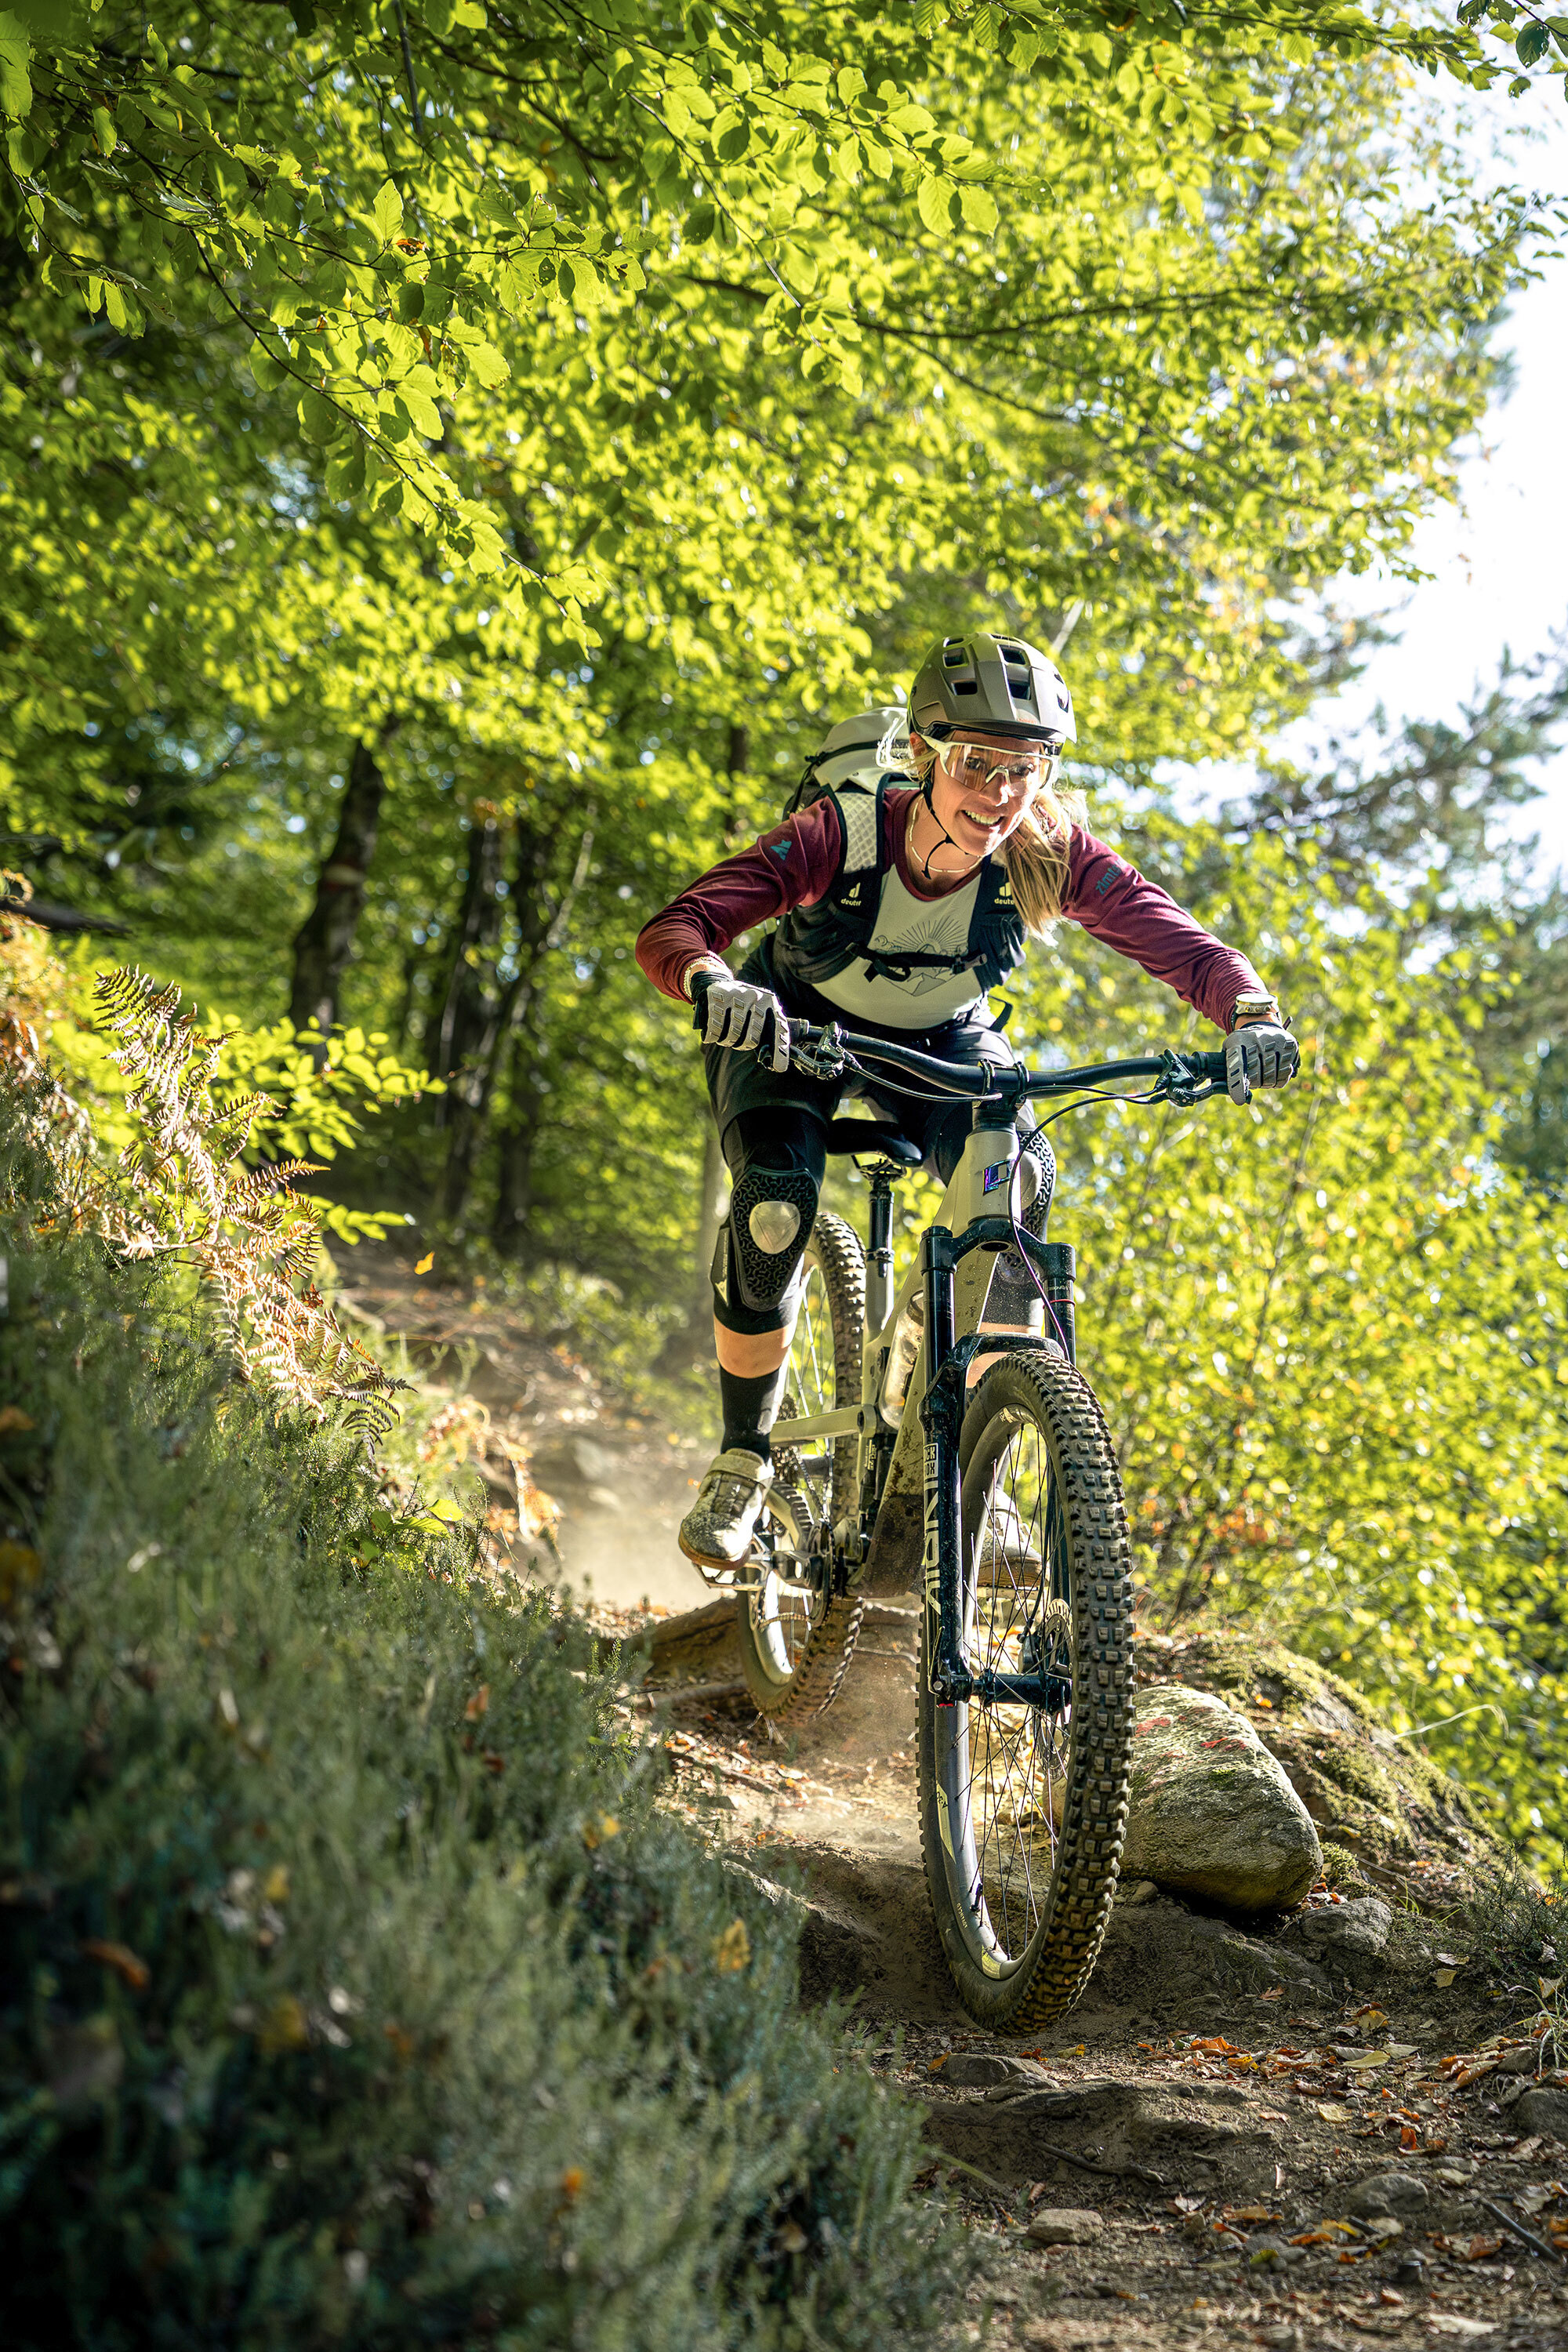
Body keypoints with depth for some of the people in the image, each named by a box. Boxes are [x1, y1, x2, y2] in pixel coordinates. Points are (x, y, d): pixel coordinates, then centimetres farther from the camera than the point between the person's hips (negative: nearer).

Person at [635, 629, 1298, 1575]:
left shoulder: (1051, 855, -28)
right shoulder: (842, 835, -35)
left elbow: (1185, 945, -31)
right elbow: (672, 928, -43)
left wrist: (1253, 1018, -52)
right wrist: (716, 983, -65)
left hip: (943, 1041, 2)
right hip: (796, 1027, -2)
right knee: (775, 1207, -28)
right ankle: (742, 1464, -6)